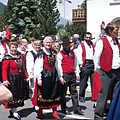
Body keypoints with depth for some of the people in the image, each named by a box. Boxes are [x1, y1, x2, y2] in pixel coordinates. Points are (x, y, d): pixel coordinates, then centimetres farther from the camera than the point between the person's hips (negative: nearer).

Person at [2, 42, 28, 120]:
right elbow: (4, 70, -17)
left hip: (20, 78, 7)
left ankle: (12, 110, 27)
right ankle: (14, 112, 8)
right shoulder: (7, 58, -12)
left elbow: (23, 68, 13)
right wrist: (5, 80, -27)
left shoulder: (20, 56, 9)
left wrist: (26, 77, 9)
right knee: (13, 94, -3)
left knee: (19, 94, 12)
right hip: (12, 79, -7)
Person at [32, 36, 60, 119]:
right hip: (44, 75, -5)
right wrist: (39, 78, -19)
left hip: (53, 75, 5)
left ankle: (54, 111, 17)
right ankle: (40, 111, 20)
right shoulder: (41, 53, -9)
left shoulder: (54, 52, 9)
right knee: (43, 93, 4)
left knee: (54, 93, 8)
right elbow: (37, 66, -14)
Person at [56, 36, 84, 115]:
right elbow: (58, 66, -10)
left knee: (74, 92, 6)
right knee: (63, 93, 4)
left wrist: (77, 74, 10)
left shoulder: (72, 53, 11)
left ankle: (76, 109, 10)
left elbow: (76, 64, 15)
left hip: (72, 75, 5)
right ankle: (63, 109, 14)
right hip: (64, 75, -5)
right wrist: (60, 77, -14)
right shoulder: (60, 54, -6)